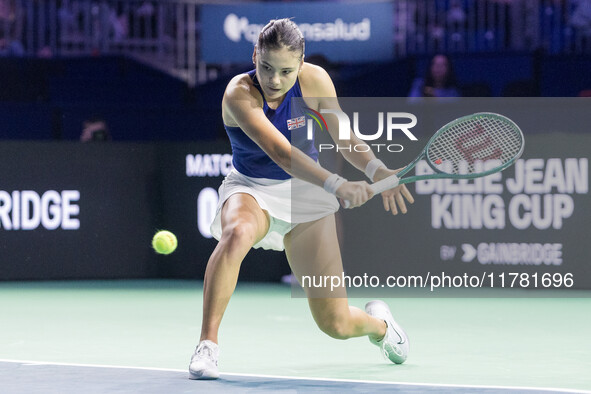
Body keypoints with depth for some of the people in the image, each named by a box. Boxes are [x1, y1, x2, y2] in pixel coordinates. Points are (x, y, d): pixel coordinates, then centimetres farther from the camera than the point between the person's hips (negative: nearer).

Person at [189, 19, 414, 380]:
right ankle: (208, 345, -31)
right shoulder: (239, 94, -26)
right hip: (252, 188, -2)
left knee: (337, 325, -2)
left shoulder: (315, 80, -15)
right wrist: (336, 185, -53)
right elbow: (281, 152, -39)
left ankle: (377, 322, 37)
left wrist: (377, 170, -25)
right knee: (237, 235, -42)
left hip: (306, 193, 2)